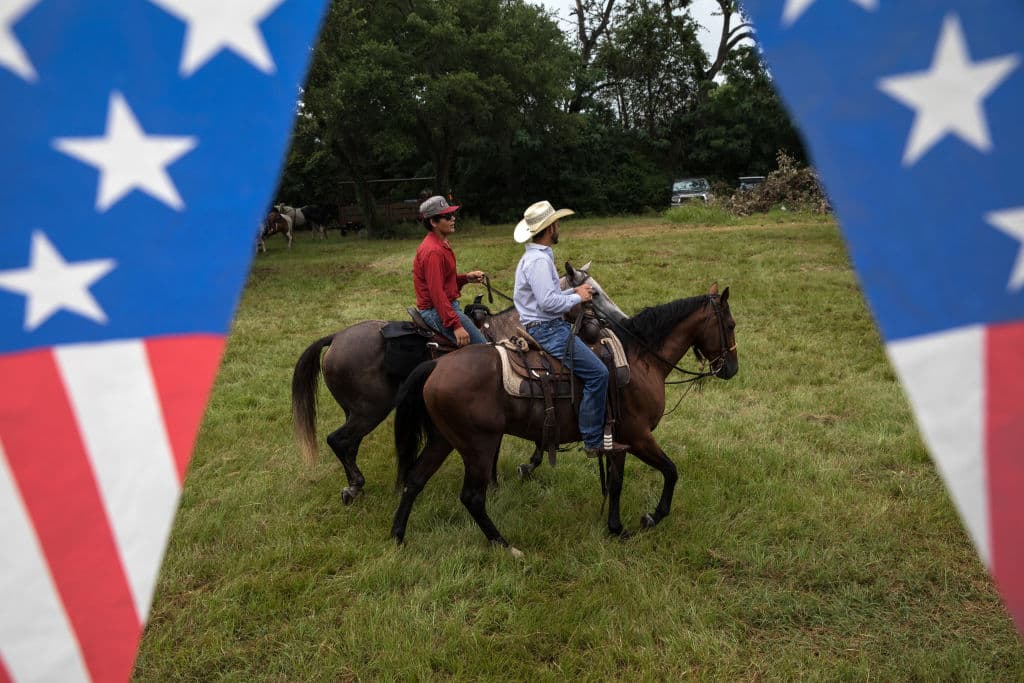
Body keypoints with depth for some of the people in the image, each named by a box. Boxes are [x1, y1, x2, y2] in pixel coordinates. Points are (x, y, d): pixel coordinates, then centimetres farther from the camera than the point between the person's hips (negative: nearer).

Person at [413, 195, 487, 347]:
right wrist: (455, 325, -29)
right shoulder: (433, 251, -20)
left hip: (447, 305, 11)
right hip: (437, 311, -11)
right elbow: (436, 292, -25)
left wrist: (466, 278, 6)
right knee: (483, 349, -14)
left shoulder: (442, 244, 14)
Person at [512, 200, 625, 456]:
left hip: (550, 326, 11)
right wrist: (577, 297, -9)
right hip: (548, 330, -11)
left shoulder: (537, 257, 18)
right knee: (597, 373, -15)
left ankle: (600, 431, 18)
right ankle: (593, 441, -9)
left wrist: (574, 292, 12)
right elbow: (548, 301, -24)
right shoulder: (538, 260, -16)